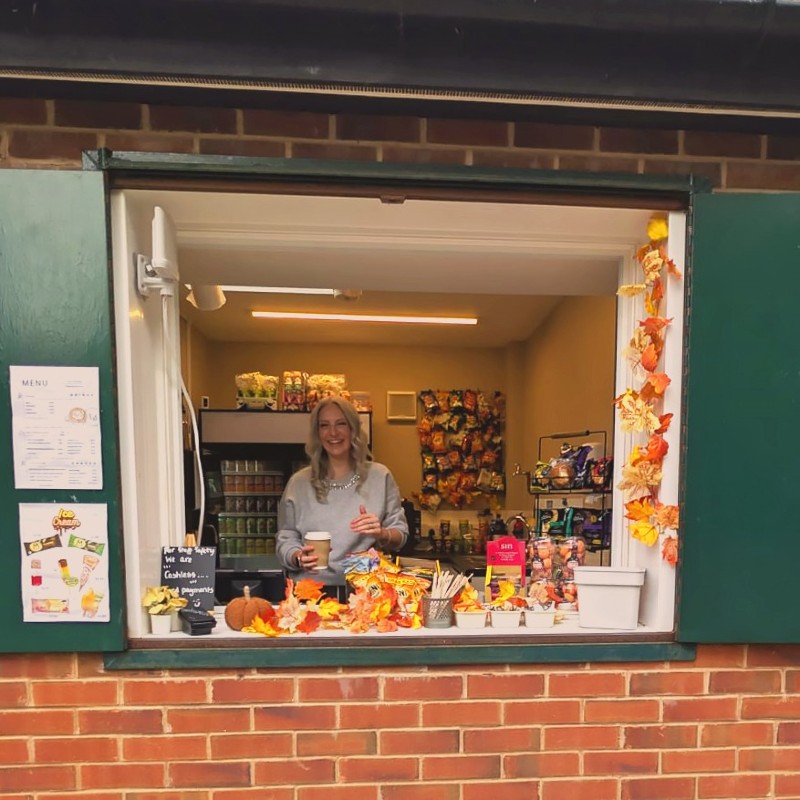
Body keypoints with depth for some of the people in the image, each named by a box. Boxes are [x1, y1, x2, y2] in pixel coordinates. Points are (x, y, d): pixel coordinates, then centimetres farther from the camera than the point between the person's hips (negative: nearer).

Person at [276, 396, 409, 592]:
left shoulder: (380, 476, 4)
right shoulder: (298, 482, 6)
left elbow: (400, 534, 7)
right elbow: (285, 539, 9)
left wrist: (381, 534, -13)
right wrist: (299, 558, -11)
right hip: (312, 589, 1)